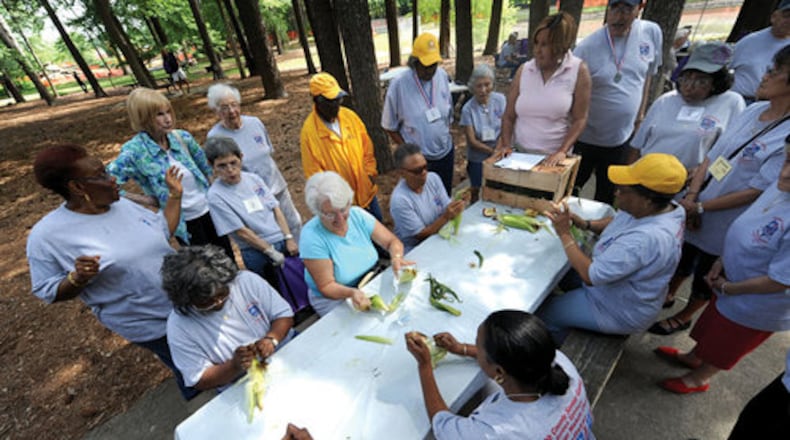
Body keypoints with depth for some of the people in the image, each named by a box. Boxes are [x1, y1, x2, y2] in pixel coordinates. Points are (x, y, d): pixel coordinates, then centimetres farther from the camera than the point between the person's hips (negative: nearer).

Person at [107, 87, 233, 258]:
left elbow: (206, 167, 10)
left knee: (228, 258, 17)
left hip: (208, 209, 4)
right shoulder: (135, 150, -17)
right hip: (182, 221, -4)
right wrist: (142, 199, -17)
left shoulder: (182, 137, -4)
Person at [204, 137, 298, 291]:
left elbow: (276, 208, 3)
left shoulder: (253, 178, 2)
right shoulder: (215, 196, -13)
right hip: (257, 253, -5)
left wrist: (289, 238, -5)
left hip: (283, 241, 5)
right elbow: (241, 231, -14)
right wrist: (271, 252, -12)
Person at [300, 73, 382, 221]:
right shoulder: (309, 131, -19)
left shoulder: (350, 116, -5)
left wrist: (370, 172, 0)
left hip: (366, 190, 5)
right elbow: (313, 172, -15)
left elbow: (367, 146, 7)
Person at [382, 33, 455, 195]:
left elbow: (449, 112, 10)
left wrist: (445, 135, 8)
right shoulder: (399, 84, -16)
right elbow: (390, 126, -8)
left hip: (446, 152, 4)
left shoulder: (442, 75, -4)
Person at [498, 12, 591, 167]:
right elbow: (509, 116, 3)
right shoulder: (524, 70, 2)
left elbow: (579, 119, -4)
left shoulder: (578, 70, -4)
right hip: (520, 155, 2)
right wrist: (506, 145, -9)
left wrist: (562, 151, -16)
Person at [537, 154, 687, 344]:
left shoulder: (645, 239, -41)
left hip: (621, 313, -9)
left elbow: (590, 276, -34)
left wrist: (565, 233, -28)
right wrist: (586, 224, -12)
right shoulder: (660, 209, -12)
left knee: (541, 313, -1)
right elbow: (617, 222, 7)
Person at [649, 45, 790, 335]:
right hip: (696, 208, 6)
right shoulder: (753, 111, -2)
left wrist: (701, 207, -19)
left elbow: (756, 191, -21)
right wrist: (691, 196, -10)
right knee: (683, 256, 24)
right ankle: (667, 295, 49)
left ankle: (685, 317, 40)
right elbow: (712, 156, -1)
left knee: (706, 275, 16)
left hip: (725, 225, -5)